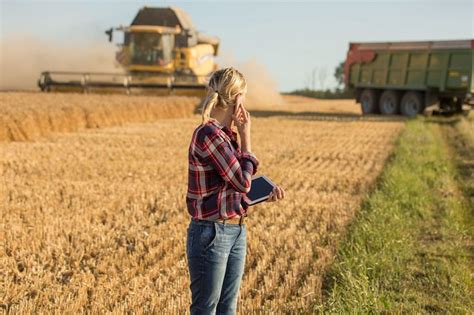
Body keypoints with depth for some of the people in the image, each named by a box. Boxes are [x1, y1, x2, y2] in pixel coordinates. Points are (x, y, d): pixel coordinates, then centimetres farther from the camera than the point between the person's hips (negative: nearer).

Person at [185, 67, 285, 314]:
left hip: (236, 231, 8)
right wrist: (246, 136, -10)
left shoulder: (226, 134, 8)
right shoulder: (208, 134, -19)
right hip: (211, 233, -8)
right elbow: (242, 182, -18)